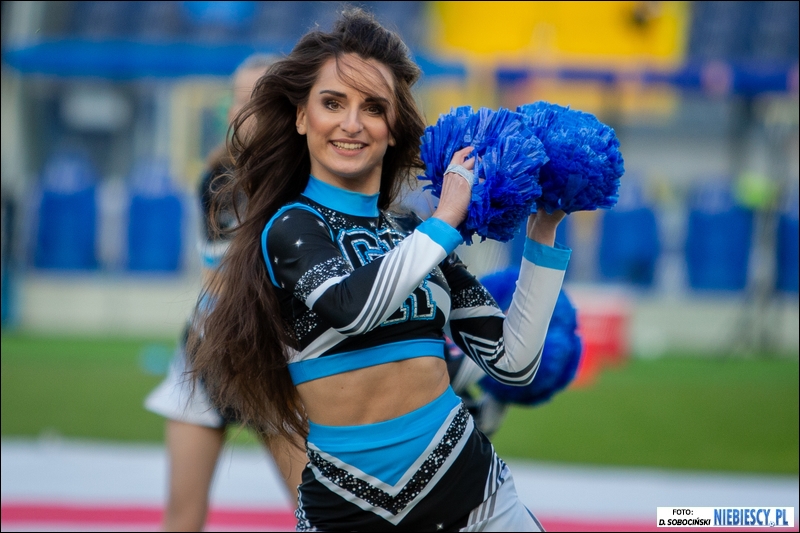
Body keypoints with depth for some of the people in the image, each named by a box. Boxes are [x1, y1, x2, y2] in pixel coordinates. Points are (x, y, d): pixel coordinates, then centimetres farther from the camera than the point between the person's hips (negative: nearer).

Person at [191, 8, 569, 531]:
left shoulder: (417, 236, 10)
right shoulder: (291, 227, -4)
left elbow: (513, 363, 7)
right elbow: (351, 306, -26)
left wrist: (542, 237, 4)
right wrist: (444, 222, -15)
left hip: (470, 487, 4)